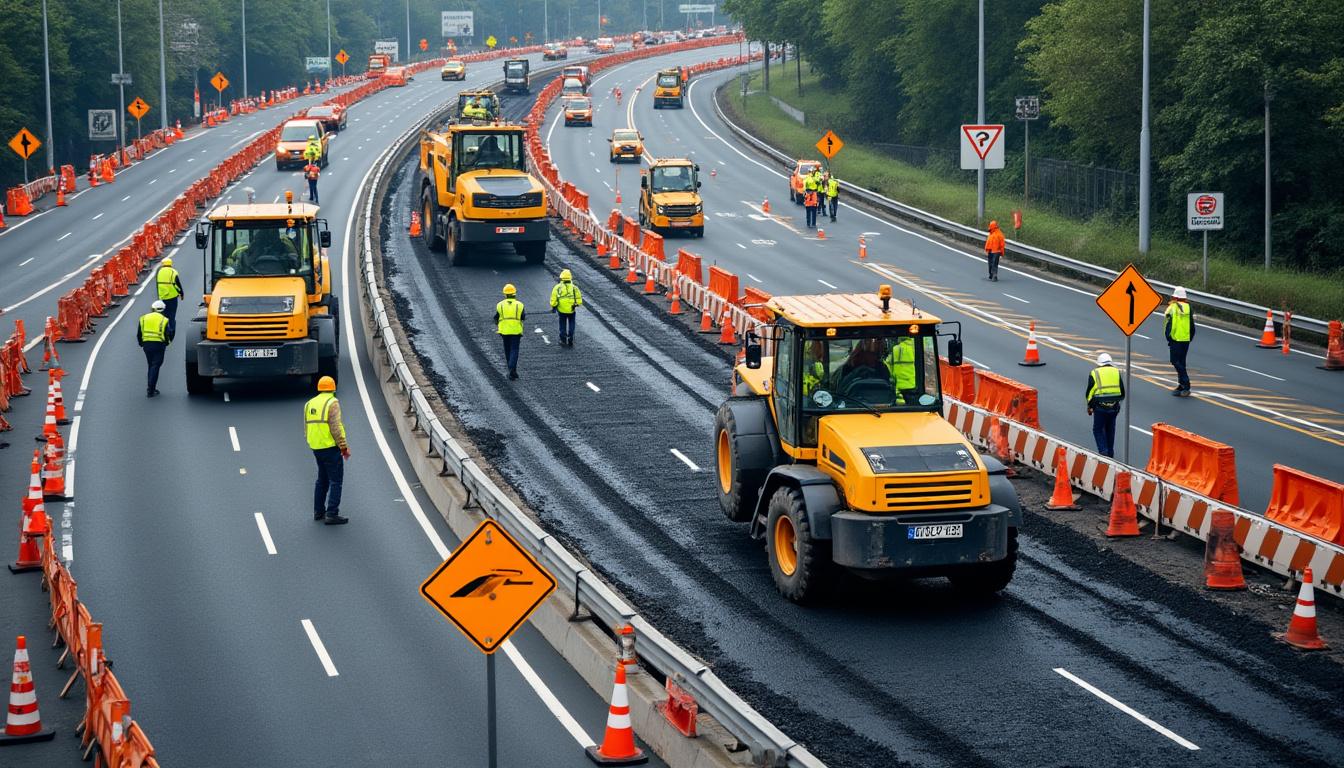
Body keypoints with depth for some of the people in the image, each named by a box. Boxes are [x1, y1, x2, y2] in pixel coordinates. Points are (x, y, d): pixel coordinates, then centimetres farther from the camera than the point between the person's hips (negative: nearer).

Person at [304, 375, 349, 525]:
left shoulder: (309, 404, 11)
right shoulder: (332, 403, -11)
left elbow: (306, 430, 14)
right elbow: (335, 427, -17)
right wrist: (343, 447, -12)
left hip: (316, 448, 7)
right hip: (331, 447, -7)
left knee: (322, 479, 20)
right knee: (336, 481, -4)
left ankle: (318, 511, 25)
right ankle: (332, 514, -9)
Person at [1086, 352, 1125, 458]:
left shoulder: (1094, 373, -1)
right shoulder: (1117, 372, 8)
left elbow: (1090, 393, 0)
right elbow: (1122, 393, 11)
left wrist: (1089, 406, 12)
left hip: (1100, 407, -3)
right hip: (1114, 407, 3)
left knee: (1098, 429, 7)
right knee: (1110, 430, 16)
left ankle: (1103, 451, -8)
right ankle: (1110, 453, 22)